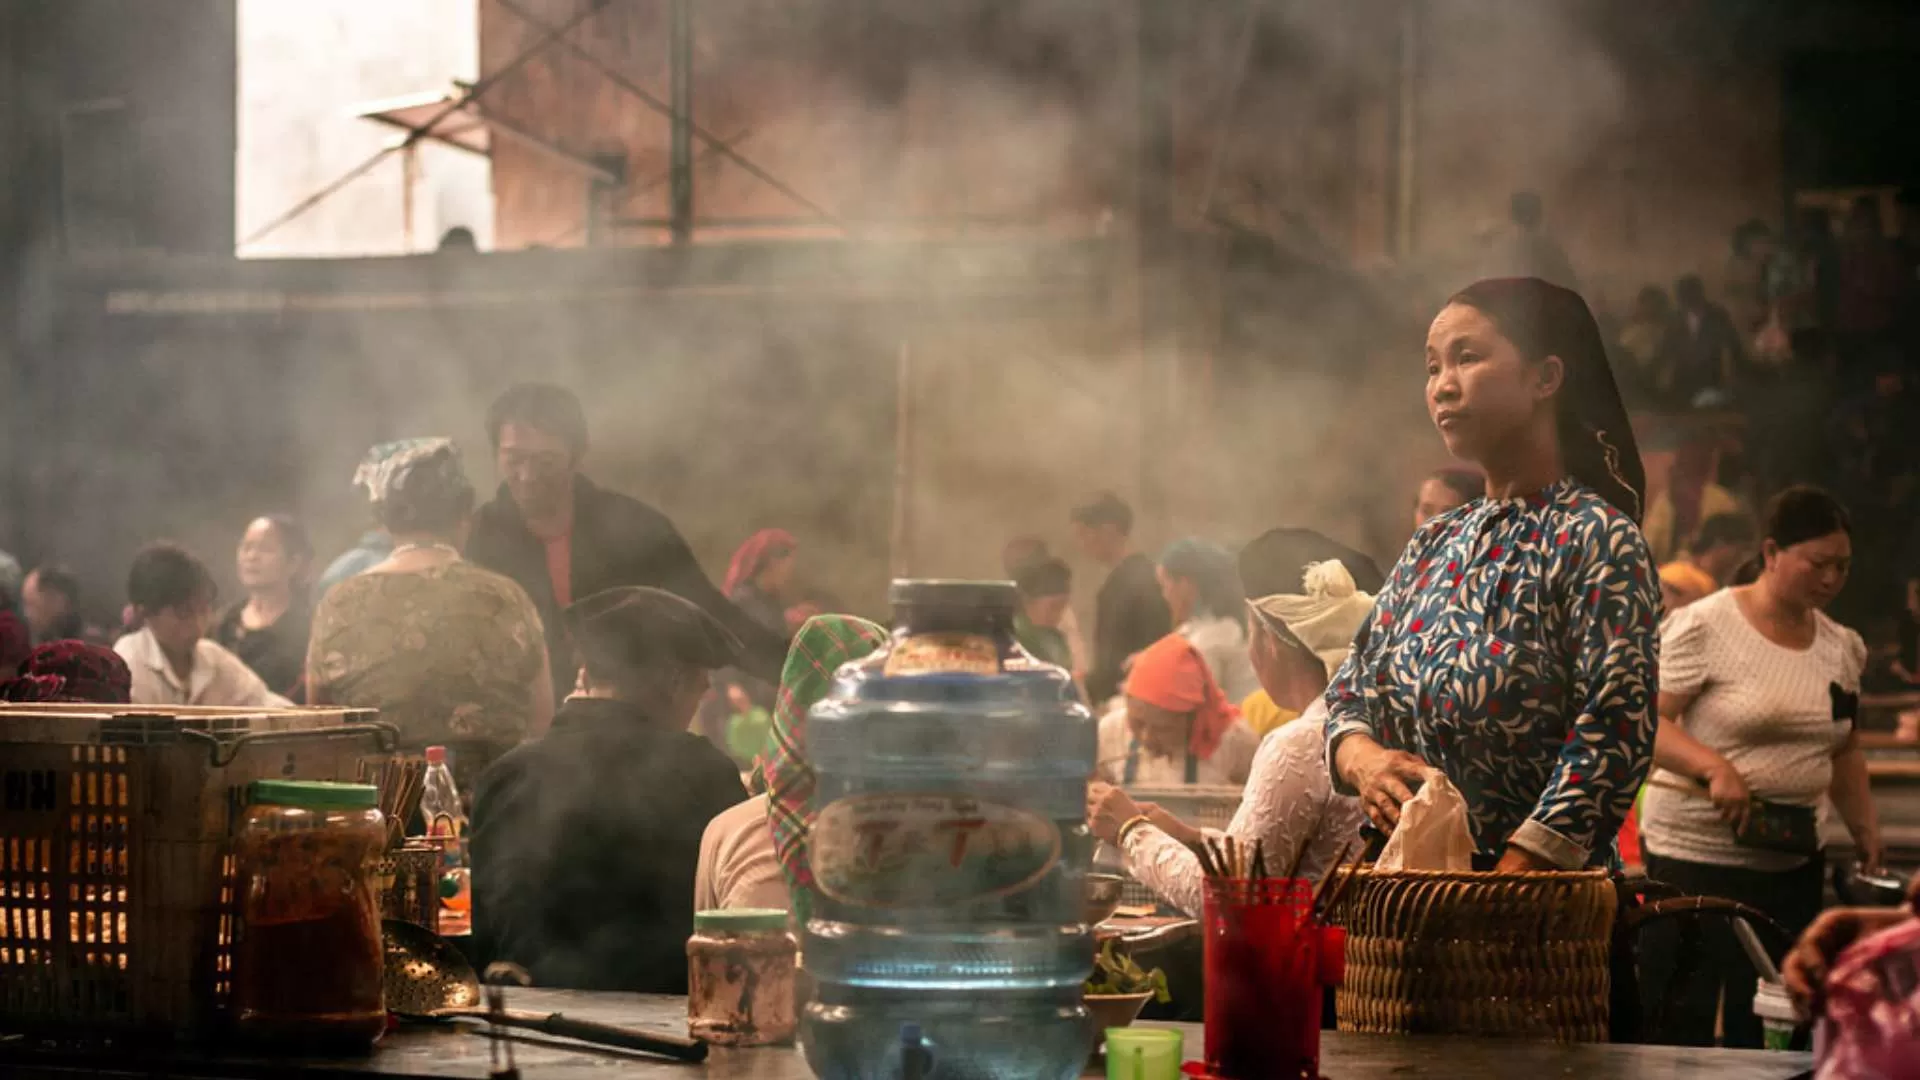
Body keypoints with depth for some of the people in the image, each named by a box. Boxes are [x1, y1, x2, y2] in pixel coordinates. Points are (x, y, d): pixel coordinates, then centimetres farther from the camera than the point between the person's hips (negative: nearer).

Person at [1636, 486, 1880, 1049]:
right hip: (1695, 857, -6)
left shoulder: (1843, 648, 10)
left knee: (1765, 1028, 7)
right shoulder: (1704, 627, -11)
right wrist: (1714, 765, -27)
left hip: (1793, 863, 6)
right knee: (1682, 1025, -5)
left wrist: (1866, 831, 9)